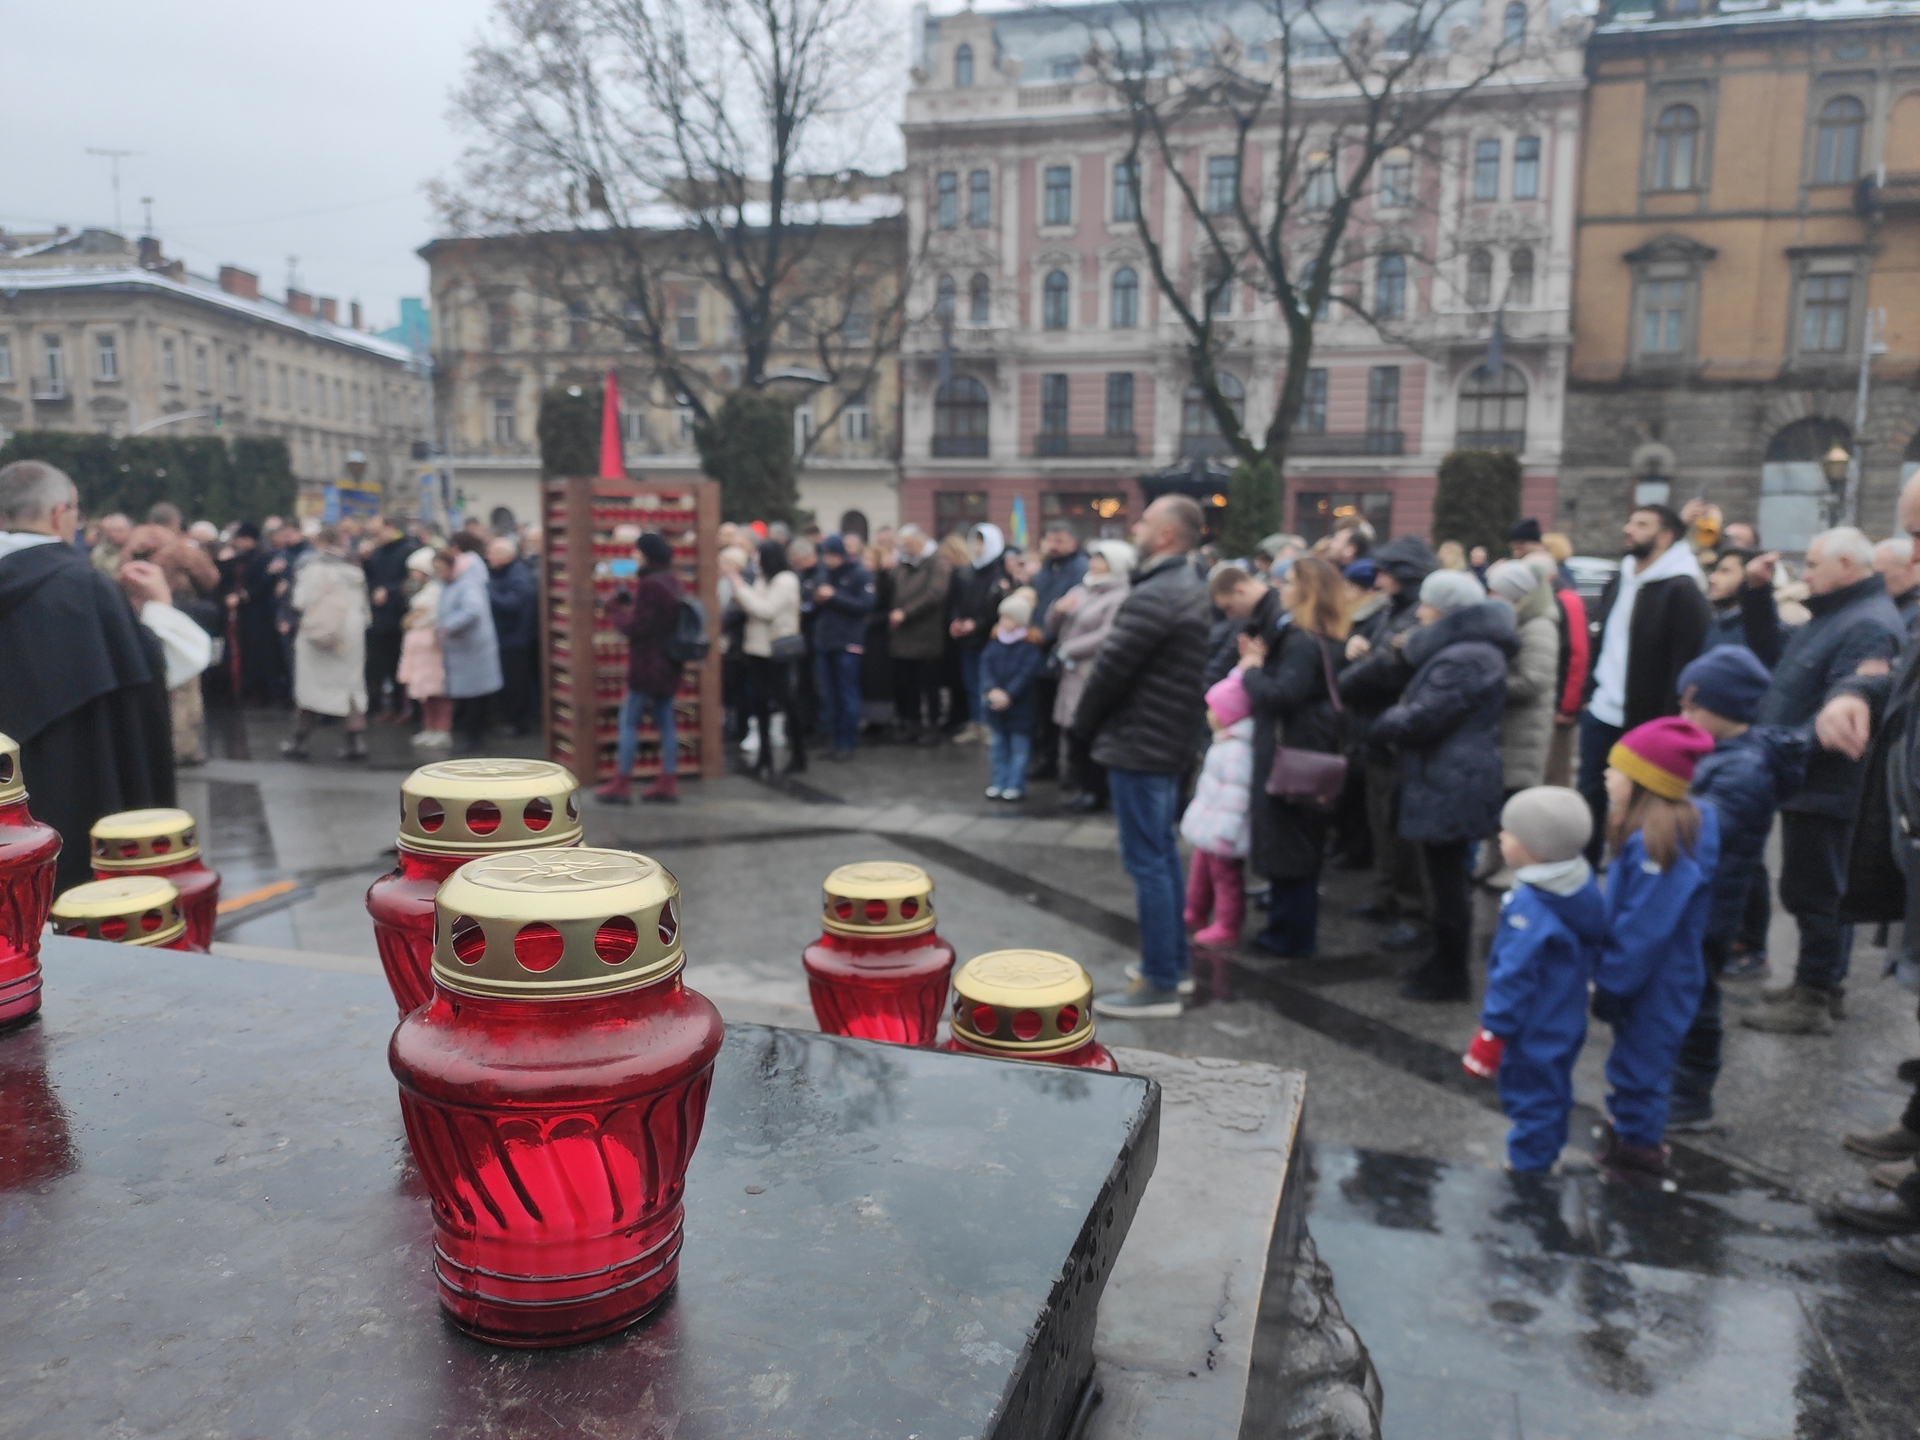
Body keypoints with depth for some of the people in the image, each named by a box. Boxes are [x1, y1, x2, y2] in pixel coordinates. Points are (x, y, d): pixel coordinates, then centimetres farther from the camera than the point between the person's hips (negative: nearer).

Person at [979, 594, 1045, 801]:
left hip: (1020, 706, -5)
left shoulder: (1030, 646, -11)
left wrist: (1009, 694, -22)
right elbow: (985, 666, -3)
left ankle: (1016, 786, 9)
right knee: (999, 746, 14)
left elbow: (1027, 673, -18)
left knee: (1019, 747, 3)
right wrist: (992, 690, -19)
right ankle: (998, 783, 22)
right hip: (996, 705, 5)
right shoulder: (995, 643, 4)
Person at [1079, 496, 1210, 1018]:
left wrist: (1083, 721, -3)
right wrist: (1096, 721, 13)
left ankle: (1160, 985, 1)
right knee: (1164, 854, 18)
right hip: (1168, 740, 10)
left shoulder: (1154, 596, -20)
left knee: (1146, 862, -5)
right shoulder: (1188, 588, 13)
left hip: (1138, 742, -10)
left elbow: (1112, 666, -20)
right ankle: (1173, 961, 29)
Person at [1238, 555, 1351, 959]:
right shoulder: (1331, 641, 11)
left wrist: (1251, 670, -10)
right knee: (1303, 847, 17)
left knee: (1288, 848, -1)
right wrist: (1263, 662, 5)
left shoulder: (1302, 642, -20)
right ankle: (1287, 926, 28)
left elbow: (1281, 695, -27)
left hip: (1292, 756, -10)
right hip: (1314, 752, 10)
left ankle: (1293, 937, 8)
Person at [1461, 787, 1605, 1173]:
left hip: (1533, 1034, -9)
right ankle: (1543, 1155, 41)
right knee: (1550, 1094, 24)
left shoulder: (1530, 906, -31)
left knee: (1530, 1099, 8)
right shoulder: (1579, 889, -3)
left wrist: (1492, 1035, -19)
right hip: (1563, 1024, 9)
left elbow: (1514, 978, -28)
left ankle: (1528, 1165, 23)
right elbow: (1590, 954, 11)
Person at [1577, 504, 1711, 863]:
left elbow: (1688, 659, -17)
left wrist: (1669, 722, -20)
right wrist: (1590, 691, 13)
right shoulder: (1618, 581, 12)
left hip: (1644, 723, -7)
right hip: (1599, 715, 7)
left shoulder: (1682, 590, -13)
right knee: (1590, 795, 13)